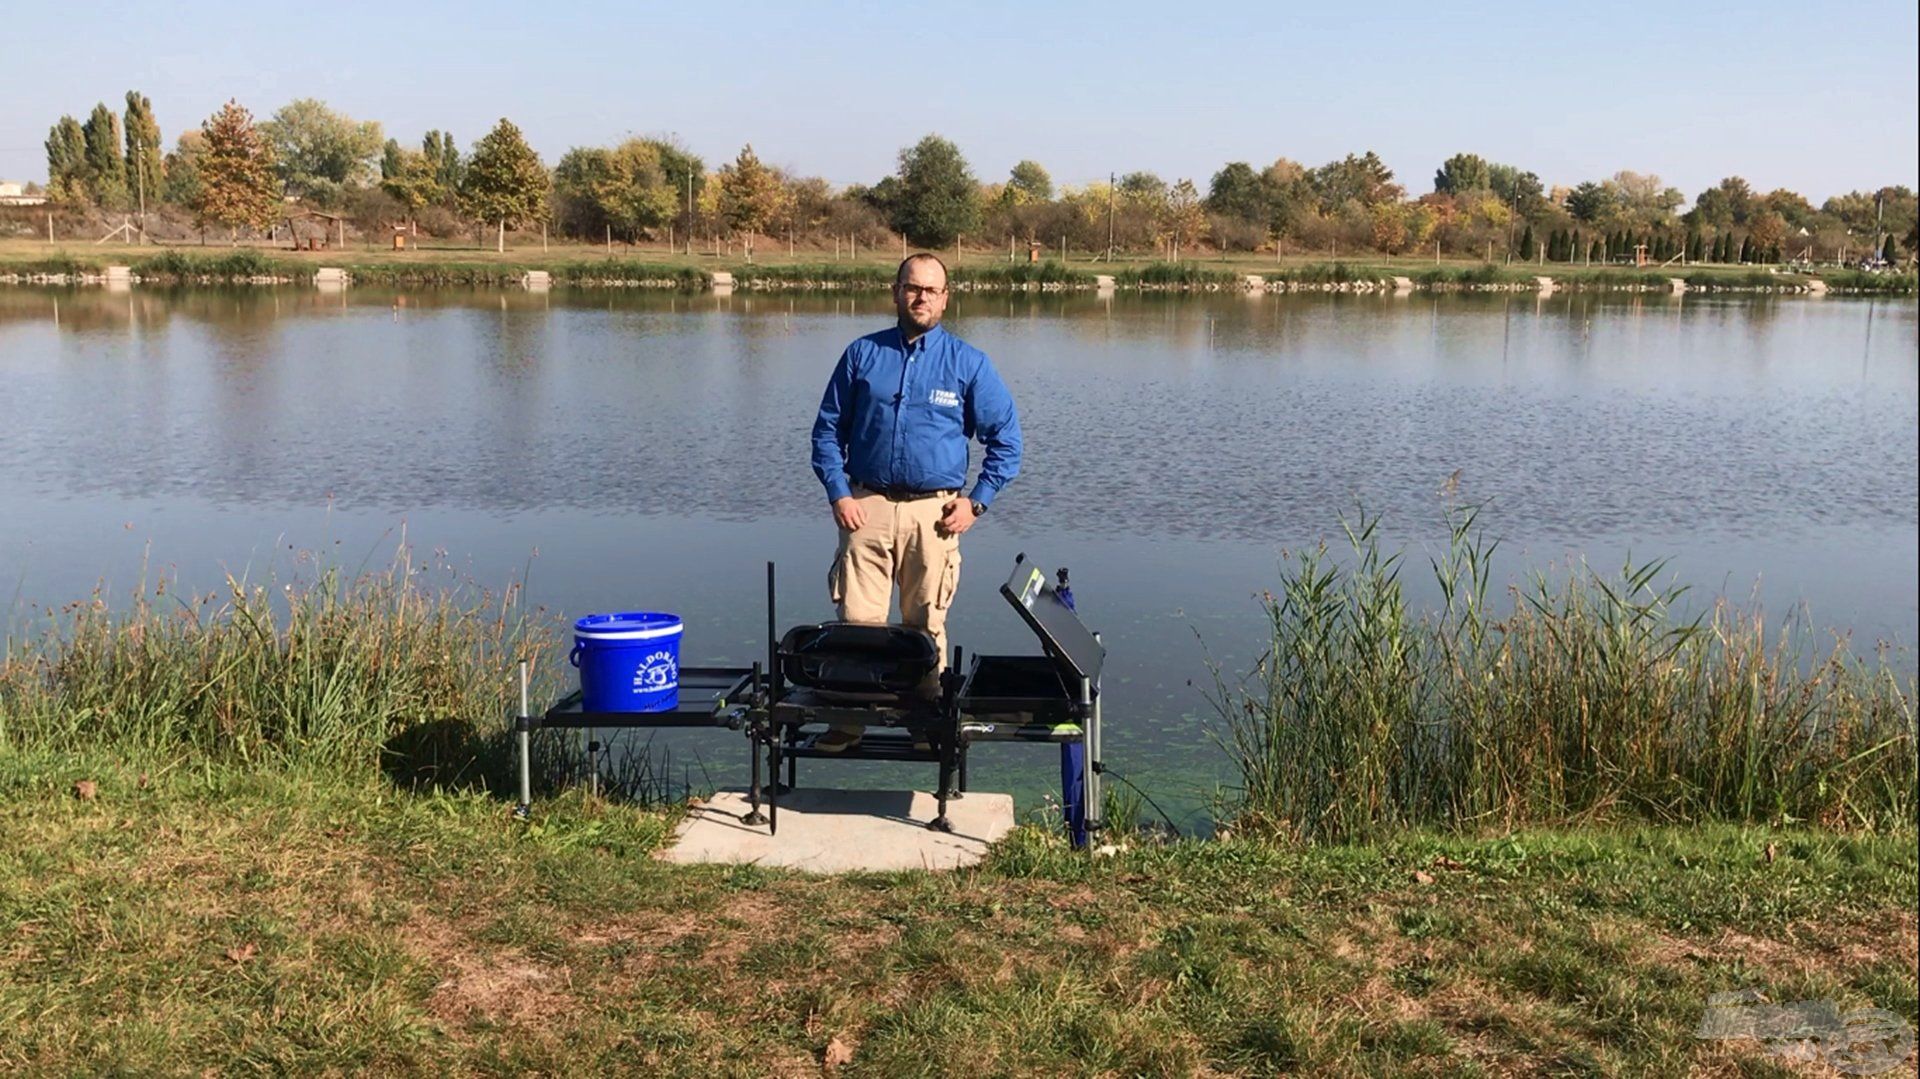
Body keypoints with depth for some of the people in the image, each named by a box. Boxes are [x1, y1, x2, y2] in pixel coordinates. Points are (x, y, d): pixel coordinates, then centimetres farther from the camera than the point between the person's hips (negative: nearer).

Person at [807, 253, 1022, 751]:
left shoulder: (968, 363, 6)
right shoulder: (862, 354, 8)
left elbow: (1006, 439, 9)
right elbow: (827, 429, 13)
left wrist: (977, 500, 1)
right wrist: (838, 492, 1)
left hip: (934, 512, -1)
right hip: (868, 506, 1)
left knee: (926, 627, 6)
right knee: (857, 621, -3)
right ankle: (849, 718, 6)